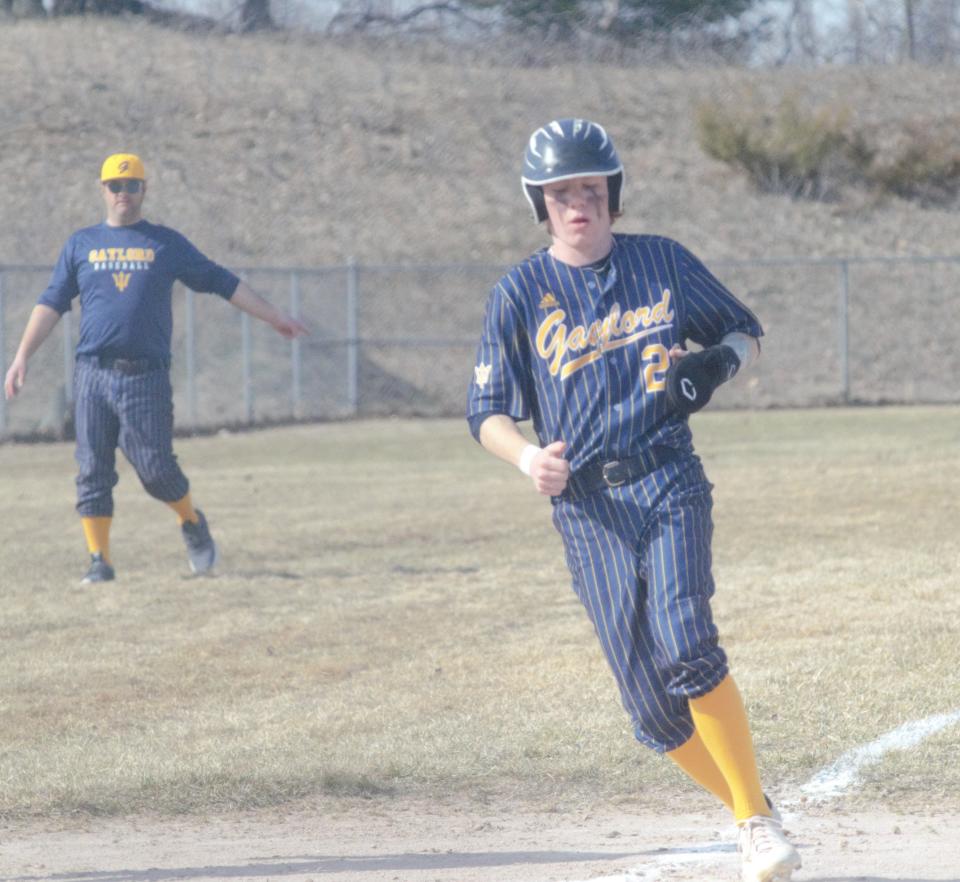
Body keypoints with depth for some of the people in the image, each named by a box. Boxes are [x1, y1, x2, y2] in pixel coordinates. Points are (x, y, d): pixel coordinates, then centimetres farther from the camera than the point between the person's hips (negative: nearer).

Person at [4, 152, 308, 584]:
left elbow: (222, 282, 14)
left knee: (155, 468, -7)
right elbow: (51, 304, 11)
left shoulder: (167, 243, 11)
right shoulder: (81, 244, 14)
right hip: (93, 374, 2)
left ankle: (192, 522, 20)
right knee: (93, 470, -2)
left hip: (146, 375, -2)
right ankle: (99, 560, 3)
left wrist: (272, 317, 12)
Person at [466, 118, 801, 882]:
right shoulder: (519, 295, 4)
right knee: (650, 703, -3)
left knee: (685, 649, -23)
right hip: (589, 507, 1)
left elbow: (747, 331, 18)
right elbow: (487, 412, 5)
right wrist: (527, 456, -16)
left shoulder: (664, 263, 7)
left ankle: (756, 814, -10)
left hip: (669, 484, -1)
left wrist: (719, 362, -6)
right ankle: (750, 814, 17)